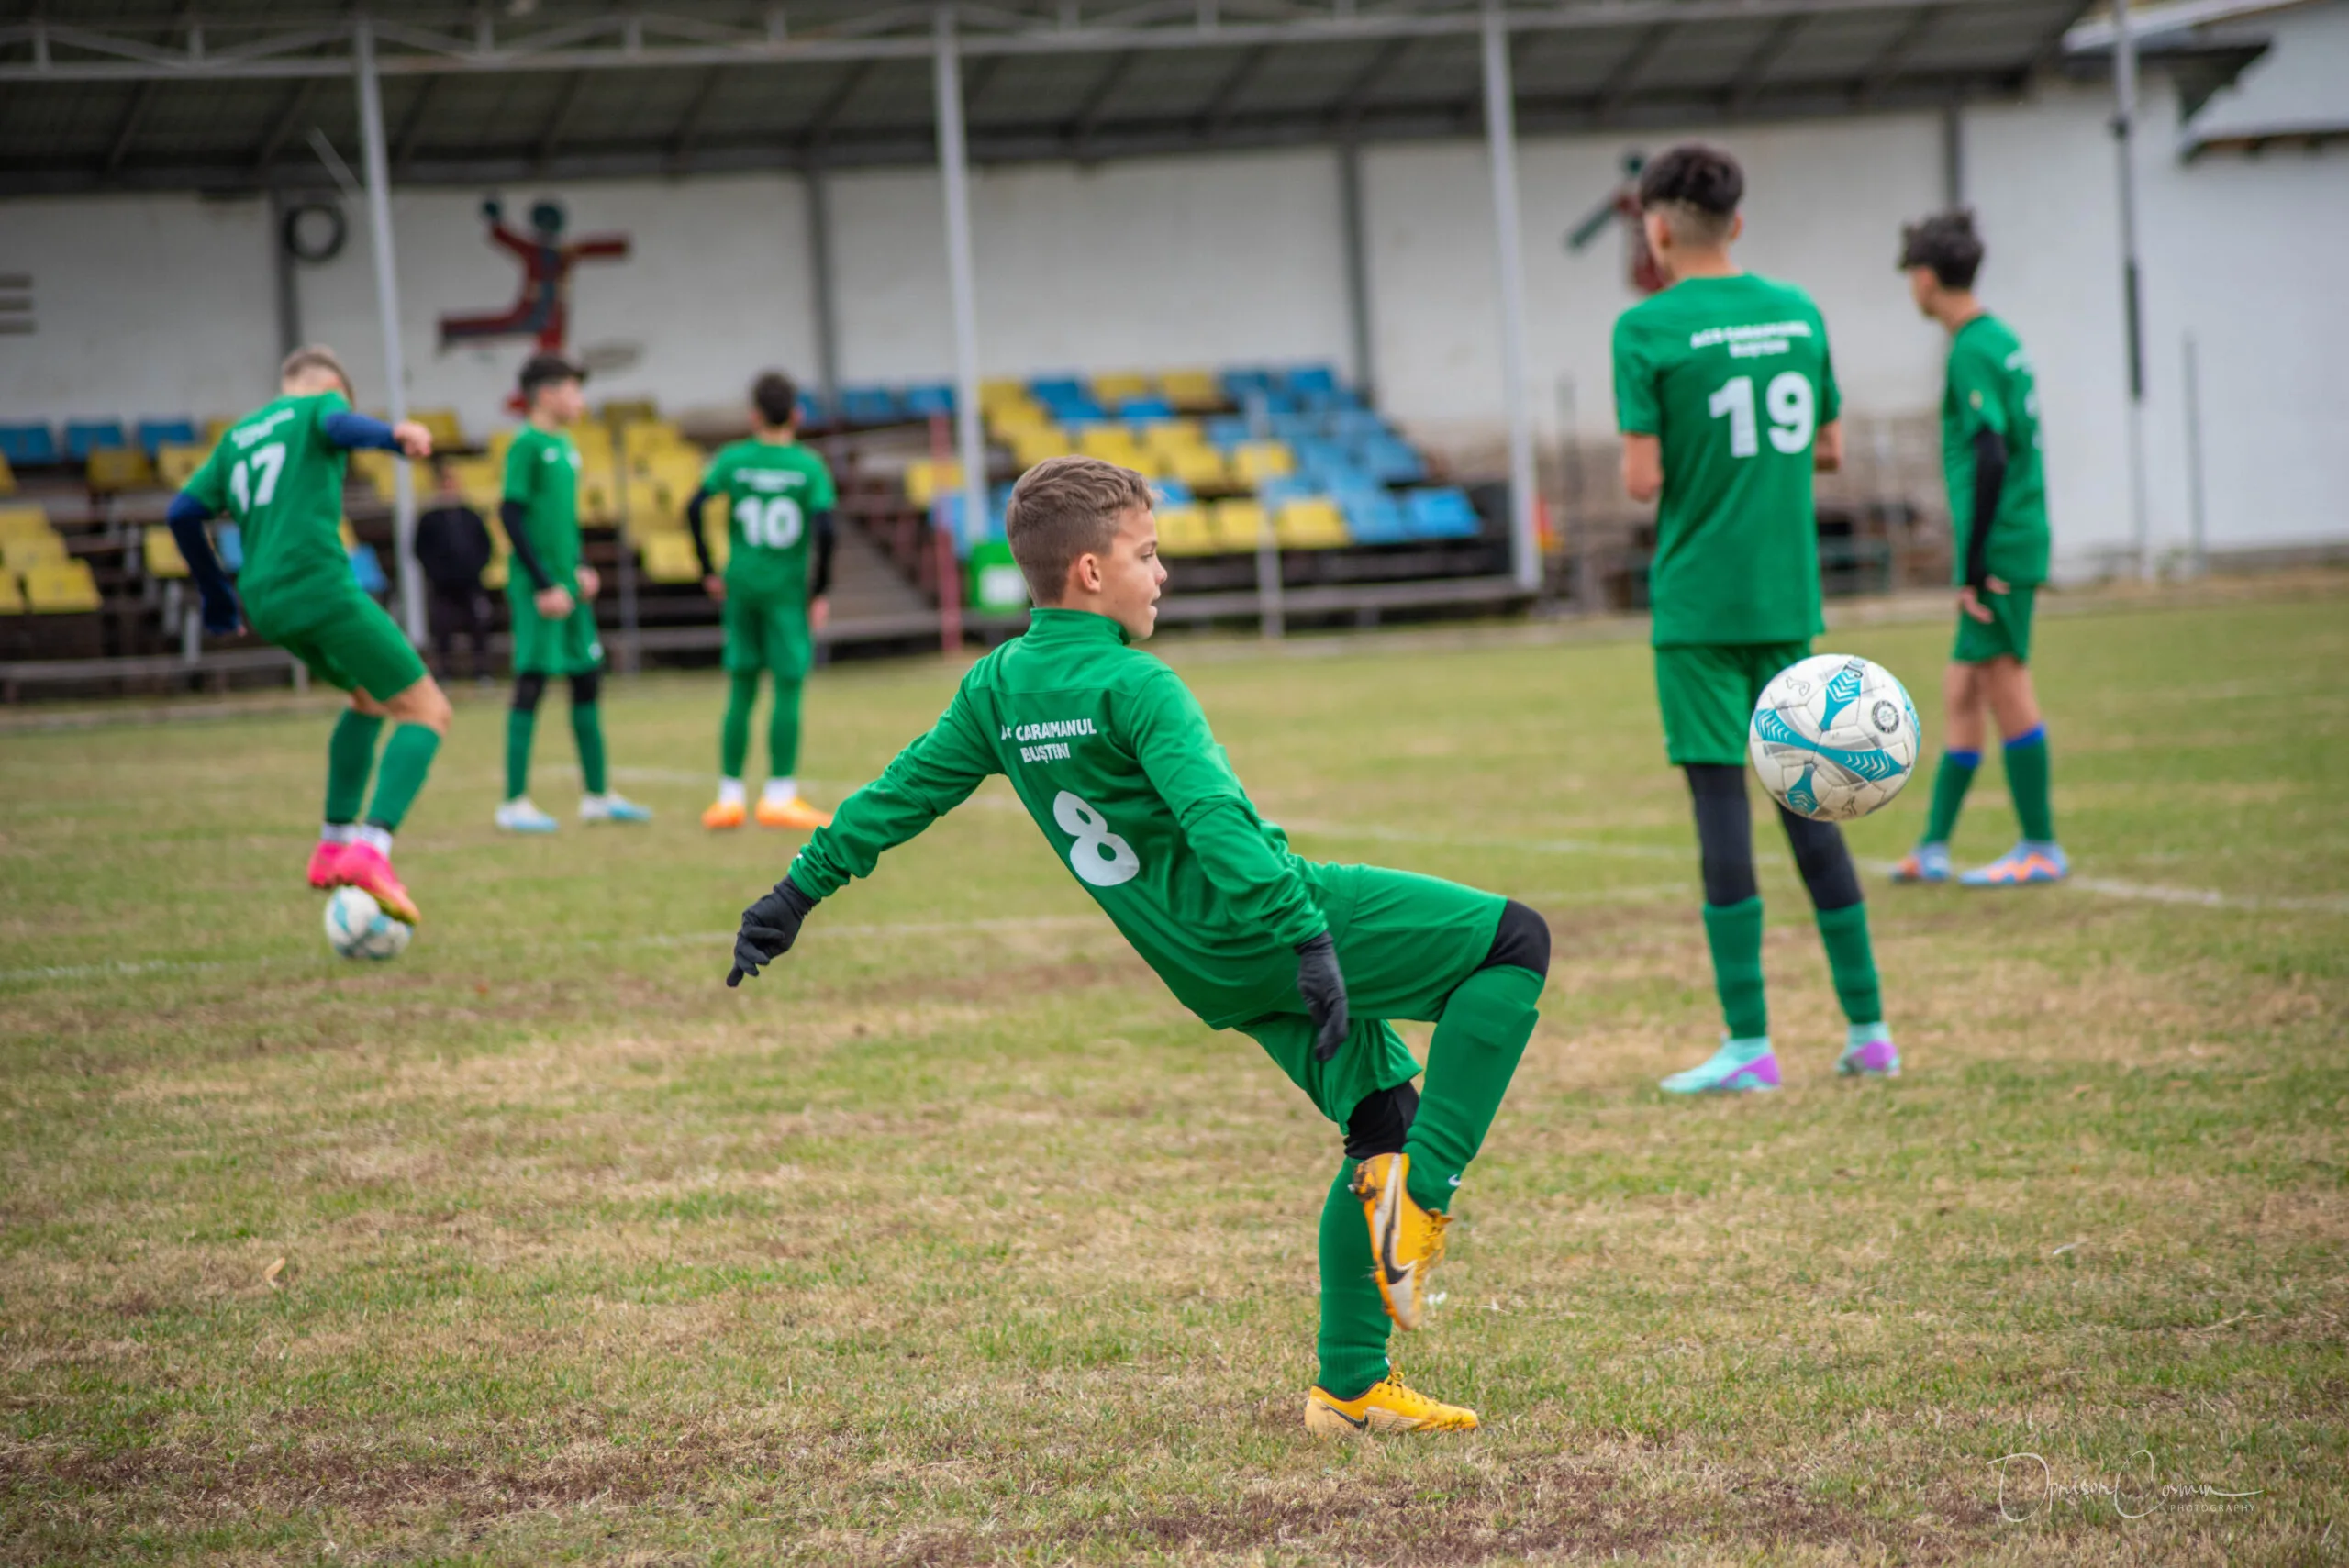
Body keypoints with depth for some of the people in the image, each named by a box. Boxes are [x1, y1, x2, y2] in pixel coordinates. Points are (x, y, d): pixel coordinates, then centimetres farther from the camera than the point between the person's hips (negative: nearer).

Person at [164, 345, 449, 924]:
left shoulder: (237, 436, 26)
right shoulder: (321, 405, 10)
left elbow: (183, 513, 21)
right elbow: (342, 427, -15)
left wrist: (216, 592, 33)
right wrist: (394, 436, -36)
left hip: (265, 606, 7)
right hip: (321, 588, -7)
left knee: (369, 697, 30)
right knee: (426, 712, -4)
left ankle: (334, 844, 22)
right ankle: (372, 847, -25)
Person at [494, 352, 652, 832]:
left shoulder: (563, 447, 14)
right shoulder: (526, 446, -11)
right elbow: (511, 514, -16)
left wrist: (580, 569, 11)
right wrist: (544, 584, -17)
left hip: (569, 589, 9)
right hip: (538, 590, -9)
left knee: (588, 679, 12)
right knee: (532, 683, -7)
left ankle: (598, 794, 21)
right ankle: (514, 803, -3)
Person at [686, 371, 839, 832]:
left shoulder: (732, 460, 2)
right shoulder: (810, 467, -5)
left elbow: (694, 508, -7)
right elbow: (824, 528, -15)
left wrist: (708, 570, 3)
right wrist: (821, 590, -5)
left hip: (740, 587, 3)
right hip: (787, 588, -3)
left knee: (741, 691, 9)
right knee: (788, 687, -1)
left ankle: (729, 797, 10)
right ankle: (779, 797, -4)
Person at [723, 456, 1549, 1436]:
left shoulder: (996, 687, 7)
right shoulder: (1134, 687, -17)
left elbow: (903, 793, 15)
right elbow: (1216, 821, -28)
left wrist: (799, 891, 24)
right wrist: (1305, 936, -34)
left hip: (1218, 977, 8)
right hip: (1277, 929, -8)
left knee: (1383, 1121, 17)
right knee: (1515, 942, -1)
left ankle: (1351, 1386, 16)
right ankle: (1420, 1199, -11)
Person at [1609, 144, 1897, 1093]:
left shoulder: (1648, 329, -10)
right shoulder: (1797, 313, 8)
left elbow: (1644, 481, -14)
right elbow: (1827, 450, 14)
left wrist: (1637, 460, 7)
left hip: (1700, 603, -5)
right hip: (1787, 595, 5)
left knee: (1721, 802, -4)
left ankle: (1750, 1044, -5)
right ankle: (1867, 1027, 15)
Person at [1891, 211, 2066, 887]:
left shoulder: (1972, 353, -14)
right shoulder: (2002, 340, 15)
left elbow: (1991, 457, -21)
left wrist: (1974, 566, -19)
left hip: (1999, 545, -9)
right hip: (2018, 542, 9)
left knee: (2003, 683, -4)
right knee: (1962, 690, 12)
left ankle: (2040, 849, 1)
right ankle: (1933, 847, 16)